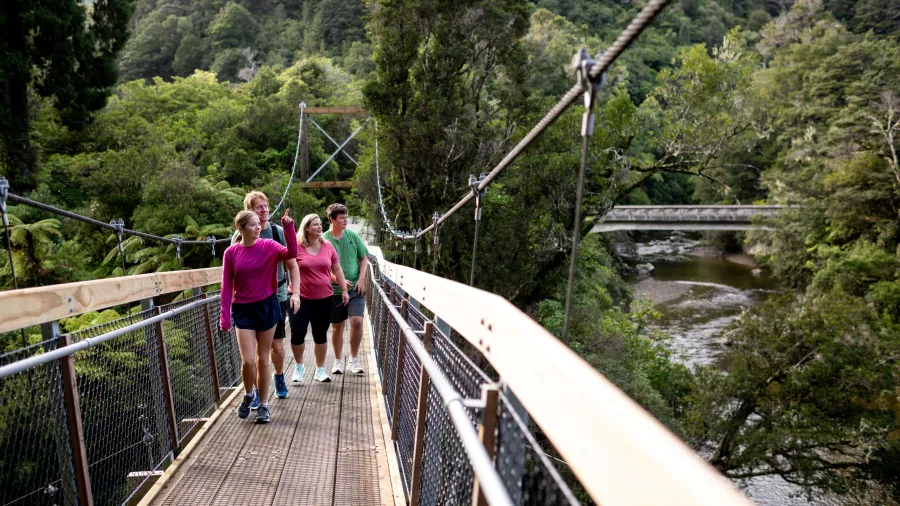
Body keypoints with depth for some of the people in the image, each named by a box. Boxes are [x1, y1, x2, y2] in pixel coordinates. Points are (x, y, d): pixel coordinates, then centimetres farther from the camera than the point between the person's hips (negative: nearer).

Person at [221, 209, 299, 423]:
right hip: (243, 310, 0)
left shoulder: (269, 246, -5)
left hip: (267, 307, 0)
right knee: (247, 360, -7)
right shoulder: (231, 252, -3)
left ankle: (263, 405, 23)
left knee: (263, 359, 9)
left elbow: (292, 253, -23)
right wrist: (225, 316, -4)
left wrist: (288, 227, -31)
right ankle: (249, 394, 24)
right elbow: (227, 286, -1)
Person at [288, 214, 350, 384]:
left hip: (324, 298, 3)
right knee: (297, 333, -2)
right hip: (301, 297, -3)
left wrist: (344, 290, 8)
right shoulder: (296, 246, -9)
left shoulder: (328, 246, 3)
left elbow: (337, 270, 9)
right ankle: (299, 367, 22)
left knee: (320, 335, 10)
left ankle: (320, 370, 24)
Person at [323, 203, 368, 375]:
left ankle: (353, 360, 5)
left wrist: (361, 280, -4)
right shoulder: (324, 240, -6)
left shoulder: (353, 236, 1)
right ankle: (338, 361, 26)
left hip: (355, 289, 1)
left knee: (357, 321, -12)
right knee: (337, 327, 9)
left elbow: (364, 259, 7)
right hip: (334, 290, -1)